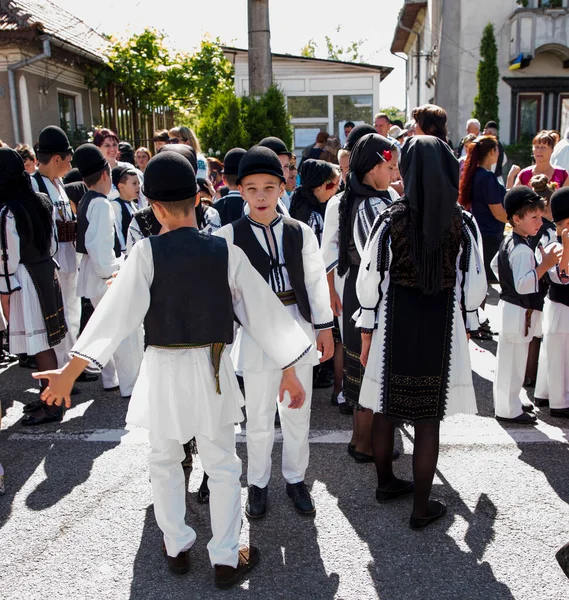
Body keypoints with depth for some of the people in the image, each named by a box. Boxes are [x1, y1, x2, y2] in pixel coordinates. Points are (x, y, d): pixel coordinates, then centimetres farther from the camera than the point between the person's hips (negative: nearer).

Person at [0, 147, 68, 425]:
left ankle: (52, 405, 8)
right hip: (47, 272, 8)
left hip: (24, 279, -8)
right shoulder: (42, 202, 5)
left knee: (39, 344, -1)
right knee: (45, 341, 17)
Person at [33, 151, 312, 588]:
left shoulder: (147, 252, -13)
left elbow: (116, 312, -18)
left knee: (165, 462, 22)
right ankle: (226, 558, 23)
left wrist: (71, 371, -14)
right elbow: (263, 311, -6)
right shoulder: (227, 253, -8)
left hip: (163, 368, 0)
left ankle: (177, 547, 35)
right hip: (212, 368, 1)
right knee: (223, 465, 15)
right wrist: (289, 370, 1)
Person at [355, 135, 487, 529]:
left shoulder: (391, 219, -8)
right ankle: (422, 507, 18)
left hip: (394, 328, 1)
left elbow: (370, 281, -5)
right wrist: (461, 318, 15)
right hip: (441, 332, -1)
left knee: (386, 411, 16)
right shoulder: (463, 223, -8)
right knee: (428, 419, 8)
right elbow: (475, 290, -4)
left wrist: (367, 331, 6)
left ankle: (386, 483, 35)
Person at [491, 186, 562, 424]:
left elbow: (495, 265, 23)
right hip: (520, 312, -11)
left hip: (510, 305, 11)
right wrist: (545, 265, -29)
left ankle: (505, 401, 34)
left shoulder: (508, 241, 8)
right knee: (513, 361, 0)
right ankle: (508, 410, 10)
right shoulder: (523, 250, -23)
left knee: (509, 360, 21)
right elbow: (523, 285, -29)